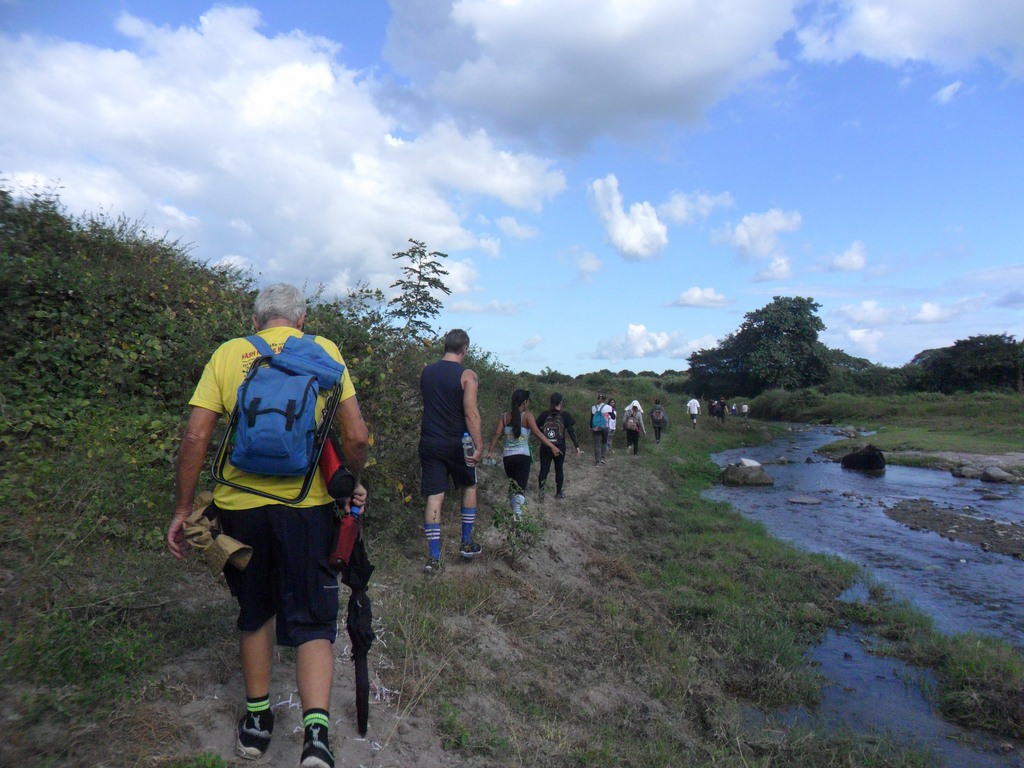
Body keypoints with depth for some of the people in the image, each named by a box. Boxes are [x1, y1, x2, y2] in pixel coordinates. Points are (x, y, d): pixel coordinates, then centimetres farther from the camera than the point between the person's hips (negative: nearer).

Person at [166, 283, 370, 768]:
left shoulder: (228, 354, 4)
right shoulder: (323, 350, 1)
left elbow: (195, 437, -2)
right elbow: (356, 436, -4)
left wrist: (182, 511, 6)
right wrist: (352, 485, 12)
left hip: (240, 505, 2)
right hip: (307, 505, -2)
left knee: (253, 613, 22)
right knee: (312, 620, 9)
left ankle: (256, 720, 34)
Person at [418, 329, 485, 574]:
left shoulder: (426, 372, 4)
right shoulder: (467, 376, -11)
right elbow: (471, 413, -18)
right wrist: (478, 445, -18)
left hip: (430, 443, 3)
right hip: (457, 444, -3)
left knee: (434, 496, 3)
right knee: (469, 487, 19)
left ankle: (433, 557, 1)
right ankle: (467, 544, 24)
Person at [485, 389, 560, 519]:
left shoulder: (504, 416, 6)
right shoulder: (527, 416, -5)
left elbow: (497, 435, -2)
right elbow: (538, 433, -15)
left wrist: (490, 451, 2)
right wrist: (552, 446, -17)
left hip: (507, 456, 4)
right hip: (523, 455, -4)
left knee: (512, 484, 21)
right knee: (521, 486, -7)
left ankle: (515, 511, 26)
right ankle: (517, 509, -33)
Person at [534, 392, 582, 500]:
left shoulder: (544, 414, -1)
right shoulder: (565, 415, -6)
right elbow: (571, 431, -8)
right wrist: (577, 446, -7)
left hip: (545, 448, 1)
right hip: (560, 448, -1)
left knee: (544, 469, 6)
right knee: (559, 470, 15)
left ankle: (541, 491, -4)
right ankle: (559, 493, 21)